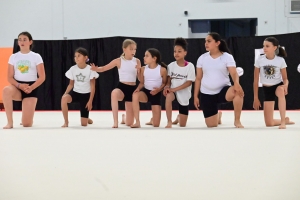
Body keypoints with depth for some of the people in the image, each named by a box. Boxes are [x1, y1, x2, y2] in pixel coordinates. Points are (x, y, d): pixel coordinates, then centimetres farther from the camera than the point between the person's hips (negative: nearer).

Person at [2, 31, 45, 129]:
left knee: (27, 124, -12)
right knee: (6, 90, -39)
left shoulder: (36, 57, -1)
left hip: (31, 88, -2)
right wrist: (19, 85, -17)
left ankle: (26, 119, 31)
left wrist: (31, 87, -18)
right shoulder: (13, 57, 5)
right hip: (17, 87, 2)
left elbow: (42, 77, -4)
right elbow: (10, 77, 3)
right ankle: (10, 122, -27)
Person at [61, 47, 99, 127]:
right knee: (64, 98, -37)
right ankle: (66, 122, -21)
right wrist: (65, 93, -14)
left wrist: (90, 101, -12)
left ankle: (87, 119, 37)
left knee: (84, 124, -5)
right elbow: (71, 84, 4)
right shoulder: (73, 69, -3)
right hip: (75, 92, 2)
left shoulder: (90, 69, -12)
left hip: (86, 95, -2)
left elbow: (92, 87, -8)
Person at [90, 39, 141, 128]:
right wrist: (96, 69, -20)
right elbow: (104, 68, 1)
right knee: (114, 93, -44)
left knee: (129, 123, 1)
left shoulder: (137, 61, 3)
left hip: (132, 89, 2)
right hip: (122, 87, -2)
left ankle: (124, 117, 43)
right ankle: (115, 121, -37)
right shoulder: (119, 61, -2)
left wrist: (139, 70, -15)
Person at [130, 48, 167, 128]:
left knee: (156, 125, -3)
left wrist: (159, 89, -21)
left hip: (156, 94, -2)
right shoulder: (143, 69, -3)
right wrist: (138, 88, -16)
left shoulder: (162, 69, -12)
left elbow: (164, 83, -1)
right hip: (145, 92, 2)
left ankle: (153, 119, 41)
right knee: (135, 94, -39)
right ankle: (137, 122, -31)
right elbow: (142, 83, 6)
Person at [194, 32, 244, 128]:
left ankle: (237, 121, -19)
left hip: (223, 90, -2)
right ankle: (218, 115, 39)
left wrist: (236, 83, -40)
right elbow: (198, 78, 8)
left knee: (238, 92, -38)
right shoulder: (202, 58, 3)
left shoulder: (227, 57, -6)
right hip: (206, 94, 2)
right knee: (211, 125, -1)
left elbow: (234, 73, -18)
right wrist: (195, 96, 6)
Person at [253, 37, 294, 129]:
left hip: (278, 86, -2)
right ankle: (285, 120, 28)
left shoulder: (280, 60, -11)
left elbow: (285, 78, -5)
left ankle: (283, 121, -36)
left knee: (281, 90, -44)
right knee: (269, 123, -6)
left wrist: (285, 85, -29)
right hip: (267, 89, 2)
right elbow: (255, 80, -2)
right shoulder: (259, 60, -9)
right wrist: (255, 98, -1)